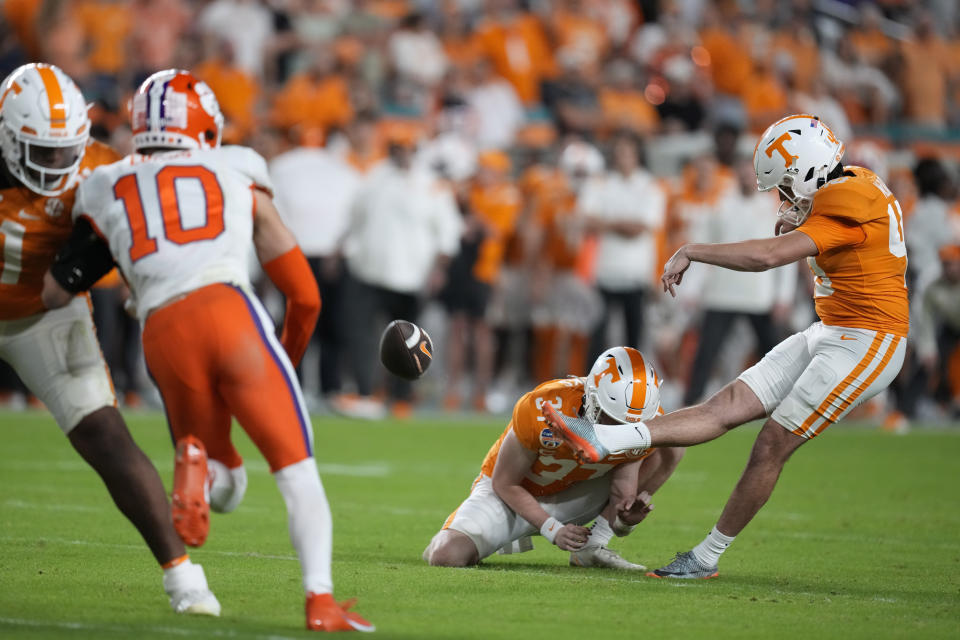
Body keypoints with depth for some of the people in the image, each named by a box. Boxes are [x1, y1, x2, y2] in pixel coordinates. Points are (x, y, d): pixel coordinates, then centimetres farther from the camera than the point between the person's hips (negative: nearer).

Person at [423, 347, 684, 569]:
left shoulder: (642, 427, -23)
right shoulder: (543, 410, -33)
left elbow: (623, 492, -12)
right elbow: (505, 484, -18)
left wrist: (624, 518, -36)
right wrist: (553, 530, -23)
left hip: (568, 497, 3)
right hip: (513, 496, -3)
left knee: (669, 450, -14)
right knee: (446, 556, -28)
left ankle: (593, 547, -9)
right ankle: (506, 534, 9)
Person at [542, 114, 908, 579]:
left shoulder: (846, 212, -22)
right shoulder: (853, 186, 10)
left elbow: (767, 256, -31)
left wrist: (691, 252, -22)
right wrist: (791, 226, -1)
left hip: (863, 347, -9)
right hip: (831, 332, 9)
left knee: (772, 445, -7)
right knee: (728, 405, -3)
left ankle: (708, 557, 4)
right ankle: (604, 441, -15)